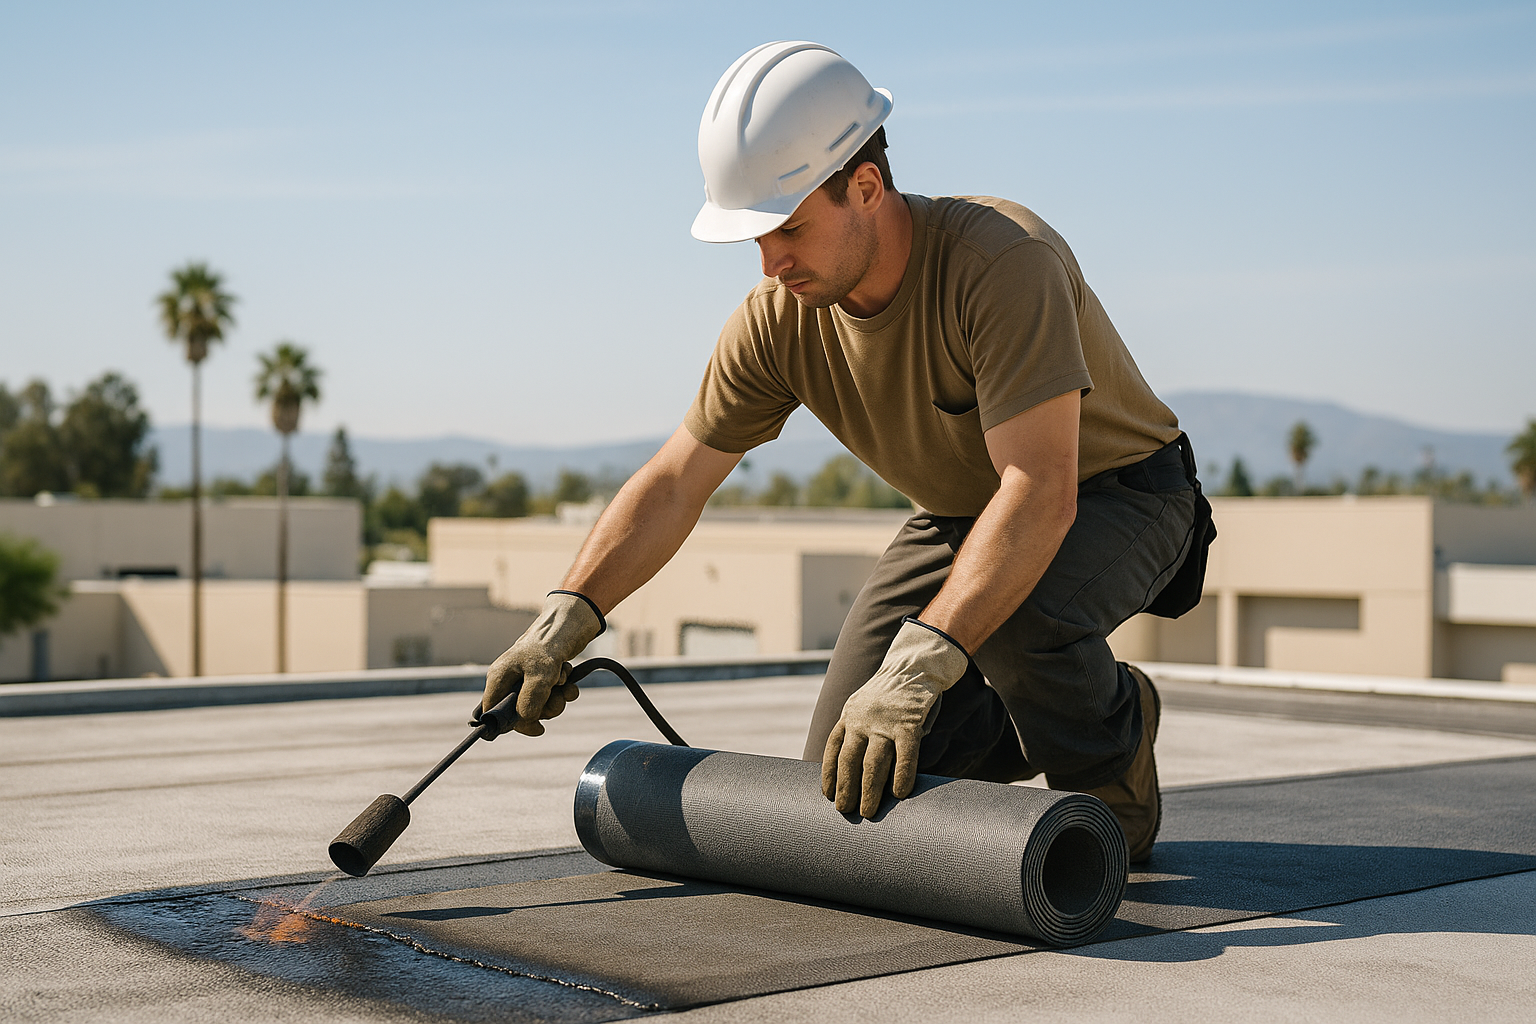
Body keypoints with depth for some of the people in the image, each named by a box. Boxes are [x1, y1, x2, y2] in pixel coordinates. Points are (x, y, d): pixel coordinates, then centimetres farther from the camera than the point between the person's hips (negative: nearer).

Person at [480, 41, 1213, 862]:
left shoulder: (1004, 262, -36)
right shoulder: (779, 318, -17)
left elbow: (1040, 493, -45)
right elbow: (671, 486, -8)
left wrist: (914, 669, -54)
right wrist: (563, 620, -21)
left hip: (1115, 493, -5)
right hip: (959, 511, 6)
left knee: (1015, 616, -39)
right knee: (849, 772, -5)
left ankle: (1112, 765, -5)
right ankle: (1050, 723, 21)